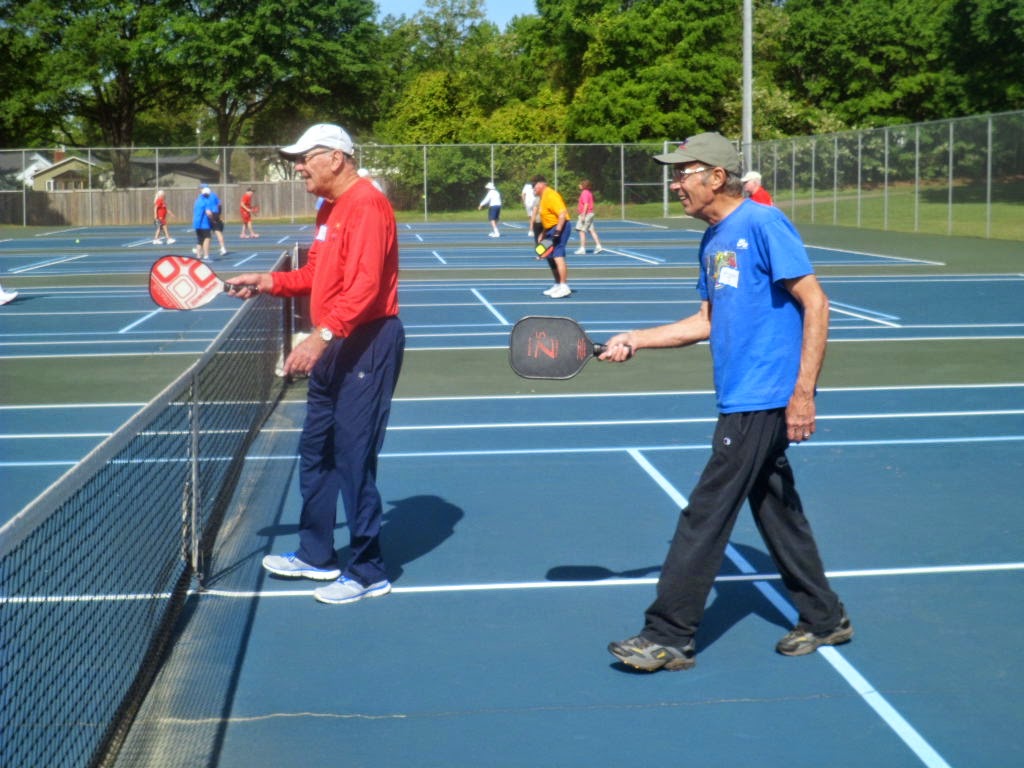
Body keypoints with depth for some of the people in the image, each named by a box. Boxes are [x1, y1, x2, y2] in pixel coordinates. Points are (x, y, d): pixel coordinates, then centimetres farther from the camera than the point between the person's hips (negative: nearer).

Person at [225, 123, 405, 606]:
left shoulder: (366, 205, -17)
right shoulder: (330, 209, 15)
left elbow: (365, 286, -27)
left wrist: (323, 335, -35)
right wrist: (266, 282, 9)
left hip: (367, 344, -11)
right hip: (334, 348, 11)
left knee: (353, 458, -6)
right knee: (314, 452, 18)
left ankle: (368, 573, 5)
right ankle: (316, 556, 31)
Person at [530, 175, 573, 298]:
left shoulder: (550, 195, -16)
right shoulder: (542, 197, 15)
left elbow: (562, 213, -24)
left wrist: (557, 231, -28)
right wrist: (543, 233, 22)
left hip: (560, 227, -11)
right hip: (551, 229, 11)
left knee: (558, 256, -16)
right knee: (550, 258, 14)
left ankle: (564, 287, -18)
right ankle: (558, 285, 22)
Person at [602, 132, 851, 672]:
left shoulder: (762, 224, -13)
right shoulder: (713, 241, 13)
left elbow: (815, 303, -15)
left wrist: (803, 391, -19)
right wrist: (637, 339, 13)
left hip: (762, 402, -9)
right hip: (742, 400, 9)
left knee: (704, 516, -5)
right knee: (775, 509, 15)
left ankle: (668, 637, 3)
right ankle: (824, 619, 28)